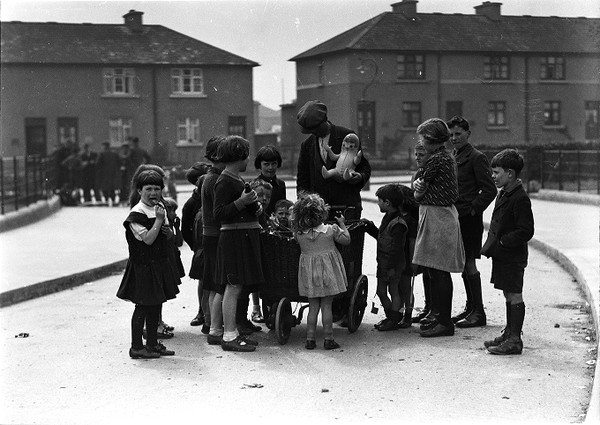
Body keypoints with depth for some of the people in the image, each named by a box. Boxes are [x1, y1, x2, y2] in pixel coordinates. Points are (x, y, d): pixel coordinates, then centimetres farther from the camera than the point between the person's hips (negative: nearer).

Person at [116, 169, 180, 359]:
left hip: (159, 263, 8)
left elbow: (168, 236, 21)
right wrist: (159, 220, -23)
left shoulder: (159, 209, 12)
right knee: (142, 306, -3)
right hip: (143, 265, -8)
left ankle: (152, 343, 23)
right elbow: (148, 239, -22)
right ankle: (136, 347, 5)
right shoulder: (136, 214, -14)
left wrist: (168, 232, -1)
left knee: (156, 305, 13)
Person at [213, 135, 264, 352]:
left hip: (246, 237, 10)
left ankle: (233, 332, 17)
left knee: (238, 287, 11)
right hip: (233, 238, -10)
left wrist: (254, 210, 14)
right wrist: (241, 202, -26)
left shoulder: (237, 179, 18)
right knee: (234, 286, -9)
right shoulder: (225, 181, -12)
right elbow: (219, 214, -18)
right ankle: (229, 337, -7)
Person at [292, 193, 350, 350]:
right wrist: (342, 224, 15)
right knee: (326, 305, 5)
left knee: (313, 306, 11)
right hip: (327, 271, -2)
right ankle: (328, 339, 7)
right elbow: (347, 240, 2)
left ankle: (310, 339, 10)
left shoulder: (298, 234, -8)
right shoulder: (331, 230, -12)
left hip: (309, 273, 2)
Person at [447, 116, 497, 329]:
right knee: (464, 264, 13)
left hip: (469, 219, -8)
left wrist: (473, 209, -14)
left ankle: (478, 313, -1)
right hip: (457, 217, 8)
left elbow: (489, 190, -13)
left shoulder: (476, 158, -9)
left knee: (469, 263, -7)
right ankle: (471, 307, 22)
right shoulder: (454, 158, 16)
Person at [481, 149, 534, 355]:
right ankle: (509, 334, 27)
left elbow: (526, 232, -21)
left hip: (512, 257, -9)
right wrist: (492, 245, 10)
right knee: (508, 295, 17)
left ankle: (515, 340, 1)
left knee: (514, 296, -3)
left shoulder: (520, 199, -18)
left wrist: (501, 243, -20)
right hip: (502, 255, 9)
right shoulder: (503, 193, 12)